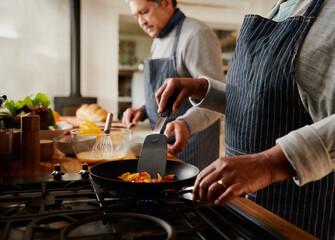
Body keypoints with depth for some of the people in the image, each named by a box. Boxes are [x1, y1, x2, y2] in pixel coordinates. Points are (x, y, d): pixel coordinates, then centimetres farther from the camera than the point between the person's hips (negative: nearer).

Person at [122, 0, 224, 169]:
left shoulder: (196, 35, -15)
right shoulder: (158, 41, 15)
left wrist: (186, 123, -39)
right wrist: (143, 111, 7)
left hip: (192, 141, -8)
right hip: (163, 140, 9)